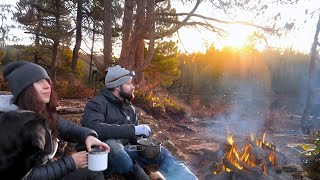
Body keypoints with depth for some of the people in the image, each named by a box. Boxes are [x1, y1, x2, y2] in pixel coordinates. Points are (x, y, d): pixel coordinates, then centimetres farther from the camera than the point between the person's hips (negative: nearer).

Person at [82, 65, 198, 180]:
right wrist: (133, 129, -34)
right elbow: (94, 128, -32)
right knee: (111, 144, -38)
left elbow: (134, 137, 13)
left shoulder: (129, 107, 10)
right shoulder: (97, 103, -12)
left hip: (125, 152, 6)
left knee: (161, 151, -9)